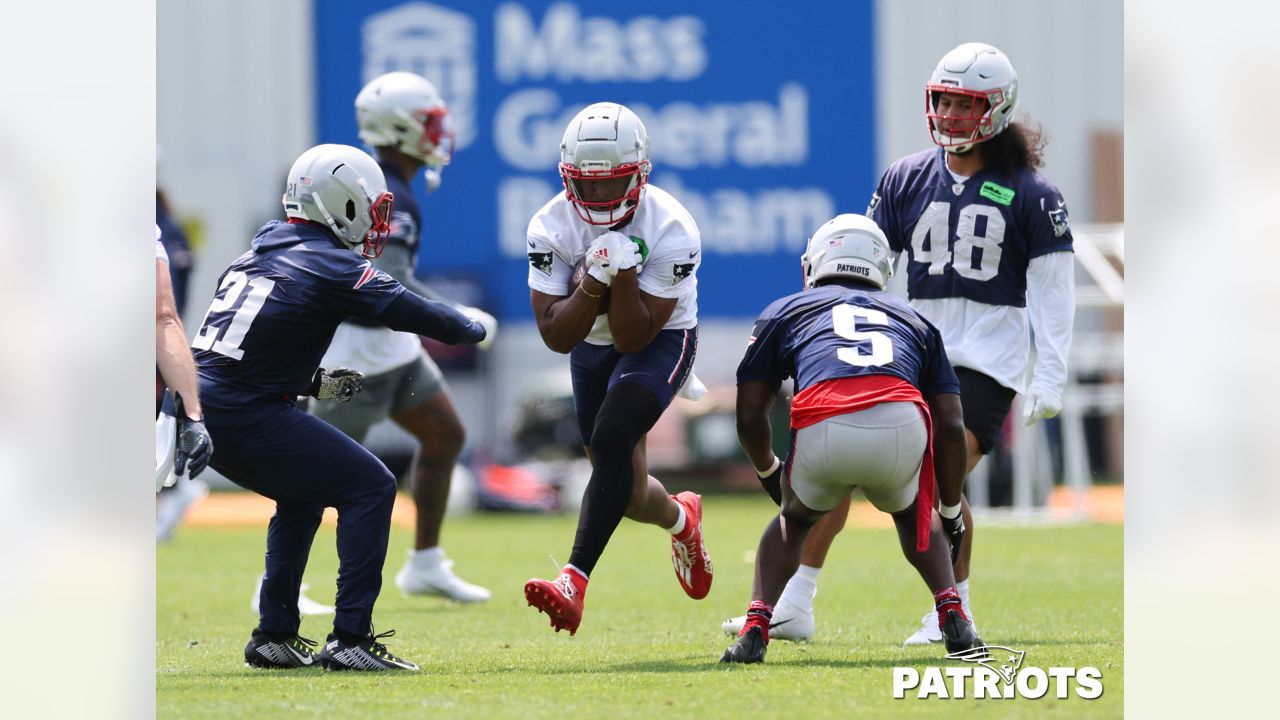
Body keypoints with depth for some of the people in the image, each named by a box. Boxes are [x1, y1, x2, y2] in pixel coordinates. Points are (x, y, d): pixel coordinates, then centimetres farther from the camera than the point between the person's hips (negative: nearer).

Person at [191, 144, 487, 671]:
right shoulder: (330, 266, -8)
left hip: (198, 404, 9)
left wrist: (313, 383, 23)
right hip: (246, 416, -9)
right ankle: (350, 639, -4)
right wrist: (474, 329, 12)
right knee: (370, 488, 0)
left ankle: (274, 635, 29)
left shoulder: (263, 250, 17)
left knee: (303, 495, 28)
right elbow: (408, 311, -6)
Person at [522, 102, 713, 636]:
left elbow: (636, 336, -27)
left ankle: (575, 582, -34)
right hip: (593, 347, 4)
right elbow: (556, 337, -22)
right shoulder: (551, 227, -21)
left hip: (661, 340, -4)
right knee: (627, 492, 10)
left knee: (612, 438, -29)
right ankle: (682, 519, 47)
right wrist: (594, 280, -36)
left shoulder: (670, 231, -28)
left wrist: (625, 275, -40)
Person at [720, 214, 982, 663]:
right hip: (902, 425, 1)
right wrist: (951, 511, 35)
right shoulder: (912, 321, 34)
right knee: (913, 515, 35)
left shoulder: (785, 311, 30)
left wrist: (768, 472, 43)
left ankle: (756, 626, 14)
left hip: (823, 432, -1)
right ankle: (952, 615, 15)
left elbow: (750, 416, 23)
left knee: (794, 518, 31)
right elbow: (951, 424, 25)